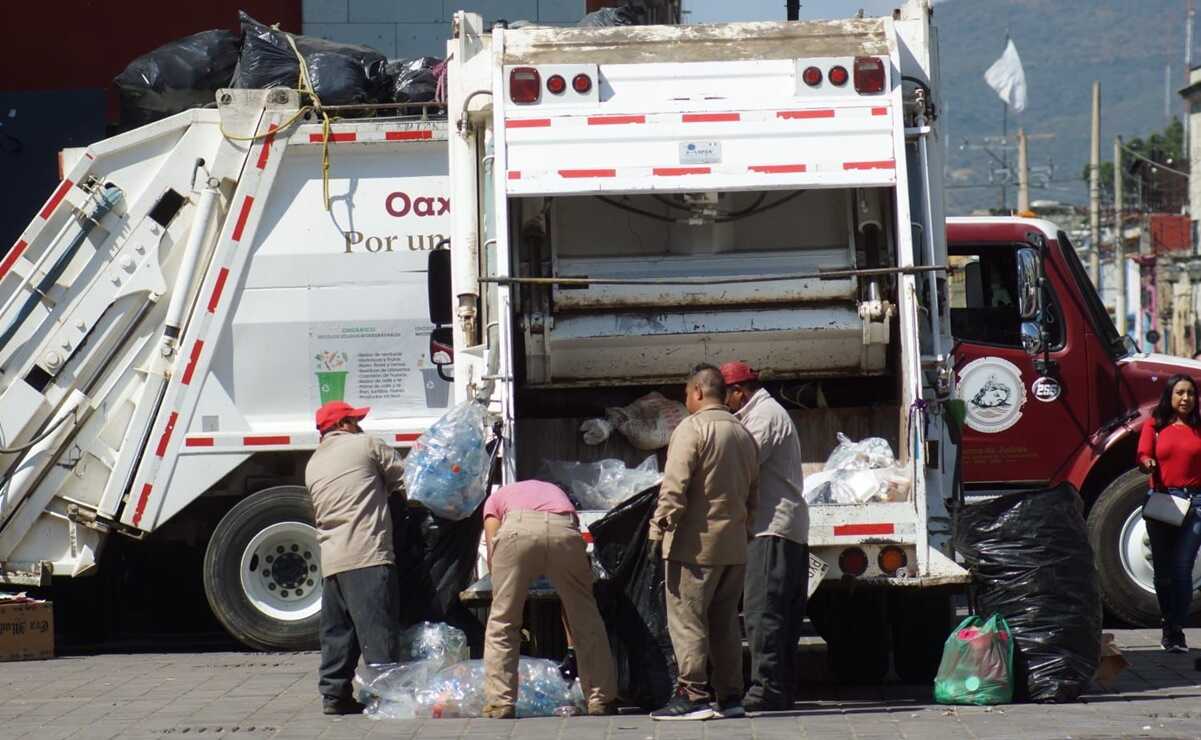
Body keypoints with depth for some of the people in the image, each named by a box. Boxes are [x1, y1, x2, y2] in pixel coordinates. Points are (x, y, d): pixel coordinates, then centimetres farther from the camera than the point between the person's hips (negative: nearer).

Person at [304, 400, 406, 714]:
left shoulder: (313, 465, 22)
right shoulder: (366, 445, 4)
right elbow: (402, 480, 7)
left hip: (331, 560, 7)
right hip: (367, 554, -7)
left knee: (336, 631, 11)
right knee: (378, 630, -8)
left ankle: (334, 694, 9)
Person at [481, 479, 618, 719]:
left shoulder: (497, 497, 38)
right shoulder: (556, 492, 44)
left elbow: (493, 553, 23)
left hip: (518, 529, -2)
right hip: (564, 530, 2)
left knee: (501, 621, 11)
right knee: (586, 619, 17)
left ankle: (499, 705, 6)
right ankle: (601, 701, 22)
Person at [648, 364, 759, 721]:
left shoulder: (693, 428, -9)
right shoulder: (745, 435, 16)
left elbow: (674, 489, -17)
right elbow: (752, 495, 19)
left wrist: (658, 531, -14)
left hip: (696, 544, -8)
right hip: (735, 545, 8)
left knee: (687, 620, -5)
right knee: (724, 623, 13)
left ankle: (692, 696, -9)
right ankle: (730, 697, 13)